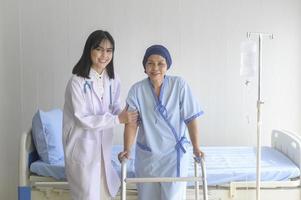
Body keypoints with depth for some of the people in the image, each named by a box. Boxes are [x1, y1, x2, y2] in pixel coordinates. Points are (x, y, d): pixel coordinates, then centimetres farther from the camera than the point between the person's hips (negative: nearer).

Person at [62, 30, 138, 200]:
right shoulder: (78, 81, -18)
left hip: (104, 144, 6)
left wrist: (127, 116, -14)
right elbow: (83, 119, -20)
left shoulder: (113, 80, 0)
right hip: (83, 146, -5)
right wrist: (118, 119, -23)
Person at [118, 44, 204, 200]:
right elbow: (132, 122, -7)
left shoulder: (179, 85, -10)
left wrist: (196, 148, -11)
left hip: (174, 153, -1)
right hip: (146, 155, 2)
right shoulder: (137, 90, -8)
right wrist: (127, 150, -17)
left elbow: (191, 118, -8)